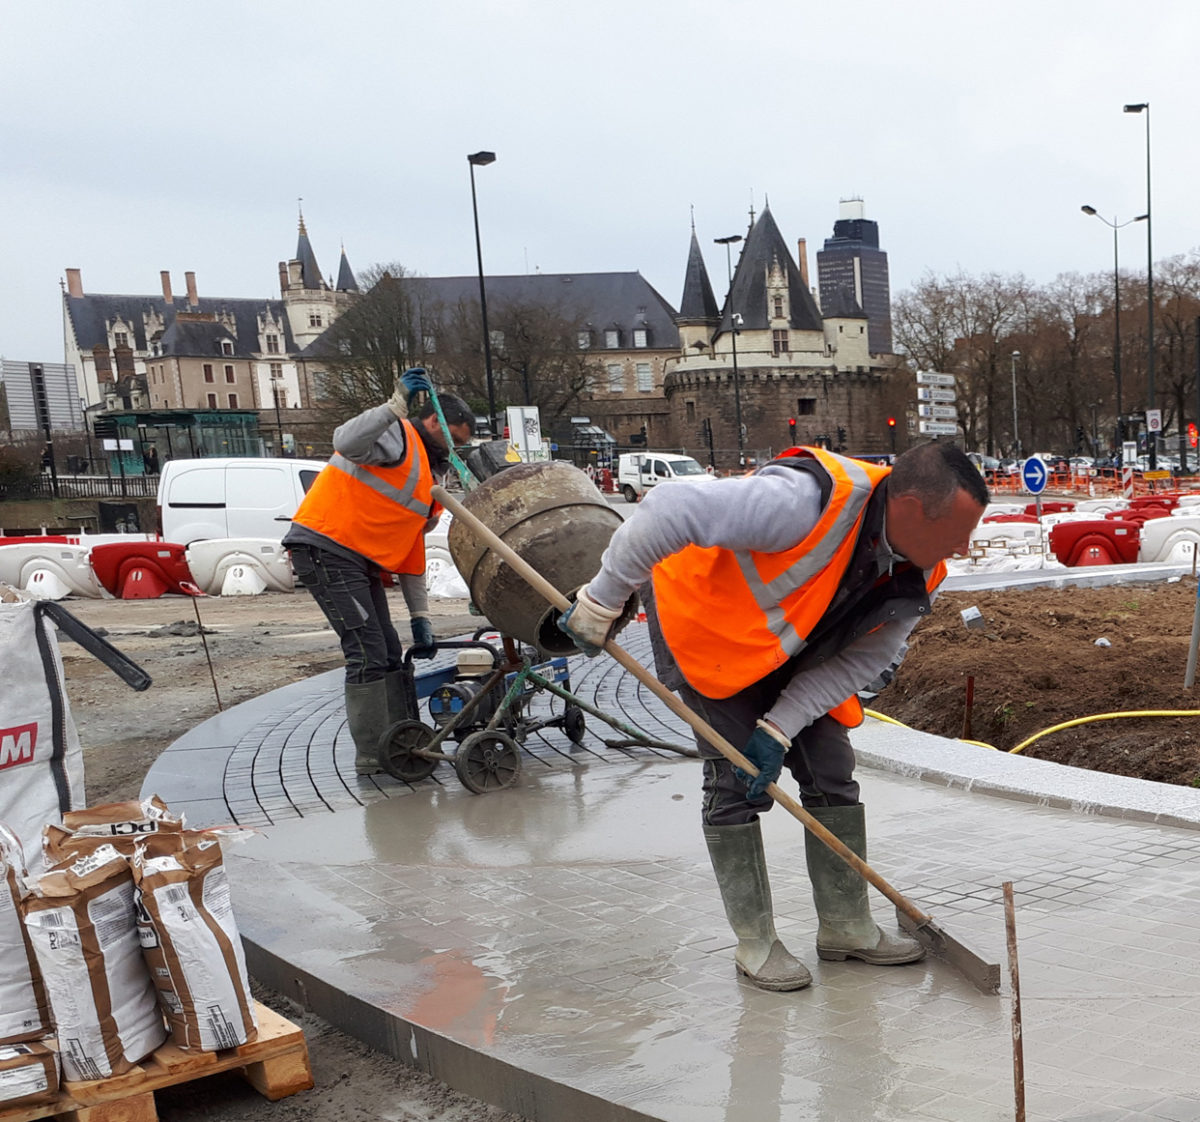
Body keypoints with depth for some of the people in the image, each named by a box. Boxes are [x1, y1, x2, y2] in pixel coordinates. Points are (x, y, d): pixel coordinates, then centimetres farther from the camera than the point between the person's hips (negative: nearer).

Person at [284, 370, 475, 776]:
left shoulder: (430, 474, 21)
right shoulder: (398, 437, -8)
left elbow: (413, 551, 21)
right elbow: (346, 442, -32)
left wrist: (420, 618, 16)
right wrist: (397, 405, -35)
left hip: (362, 561, 10)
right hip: (325, 548, -10)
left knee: (389, 654, 11)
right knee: (367, 653, -12)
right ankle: (371, 757, -6)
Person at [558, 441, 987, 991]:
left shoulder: (919, 575, -15)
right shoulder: (809, 501, -41)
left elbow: (862, 660, -9)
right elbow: (670, 509, -42)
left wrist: (780, 729, -18)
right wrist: (604, 600, -32)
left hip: (789, 646, 7)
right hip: (703, 619, -7)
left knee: (832, 770, 5)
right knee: (737, 781, -7)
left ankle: (846, 927, 19)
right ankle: (754, 941, 9)